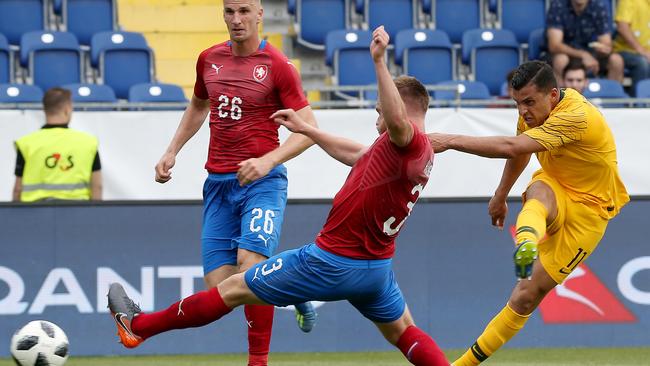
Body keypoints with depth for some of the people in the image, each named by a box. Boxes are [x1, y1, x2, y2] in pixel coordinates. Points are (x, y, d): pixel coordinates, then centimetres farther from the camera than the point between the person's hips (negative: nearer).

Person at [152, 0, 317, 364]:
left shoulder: (278, 66, -7)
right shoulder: (209, 59, 9)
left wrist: (268, 161, -21)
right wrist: (172, 152, 20)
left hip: (262, 181, -5)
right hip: (218, 183, 5)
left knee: (249, 262, -24)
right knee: (219, 286, -2)